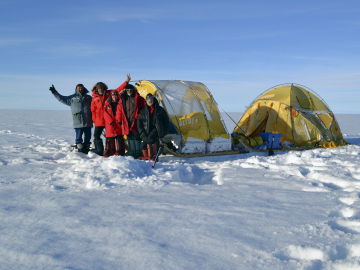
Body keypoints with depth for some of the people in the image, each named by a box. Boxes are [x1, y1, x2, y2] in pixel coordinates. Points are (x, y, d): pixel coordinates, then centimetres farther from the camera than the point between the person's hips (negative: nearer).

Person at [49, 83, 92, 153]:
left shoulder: (88, 98, 12)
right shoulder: (72, 98, 9)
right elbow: (61, 98, 14)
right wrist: (54, 92, 9)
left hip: (88, 122, 2)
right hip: (78, 122, -2)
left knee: (88, 137, 5)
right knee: (78, 137, -3)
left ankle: (86, 149, 16)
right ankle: (80, 150, 6)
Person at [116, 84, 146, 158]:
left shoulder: (139, 99, 2)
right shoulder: (122, 99, 11)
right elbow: (119, 110, 12)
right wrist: (119, 120, 9)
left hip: (136, 122, -3)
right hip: (126, 122, 3)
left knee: (137, 139, -5)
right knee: (130, 139, 9)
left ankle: (138, 154, 1)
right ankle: (131, 154, 15)